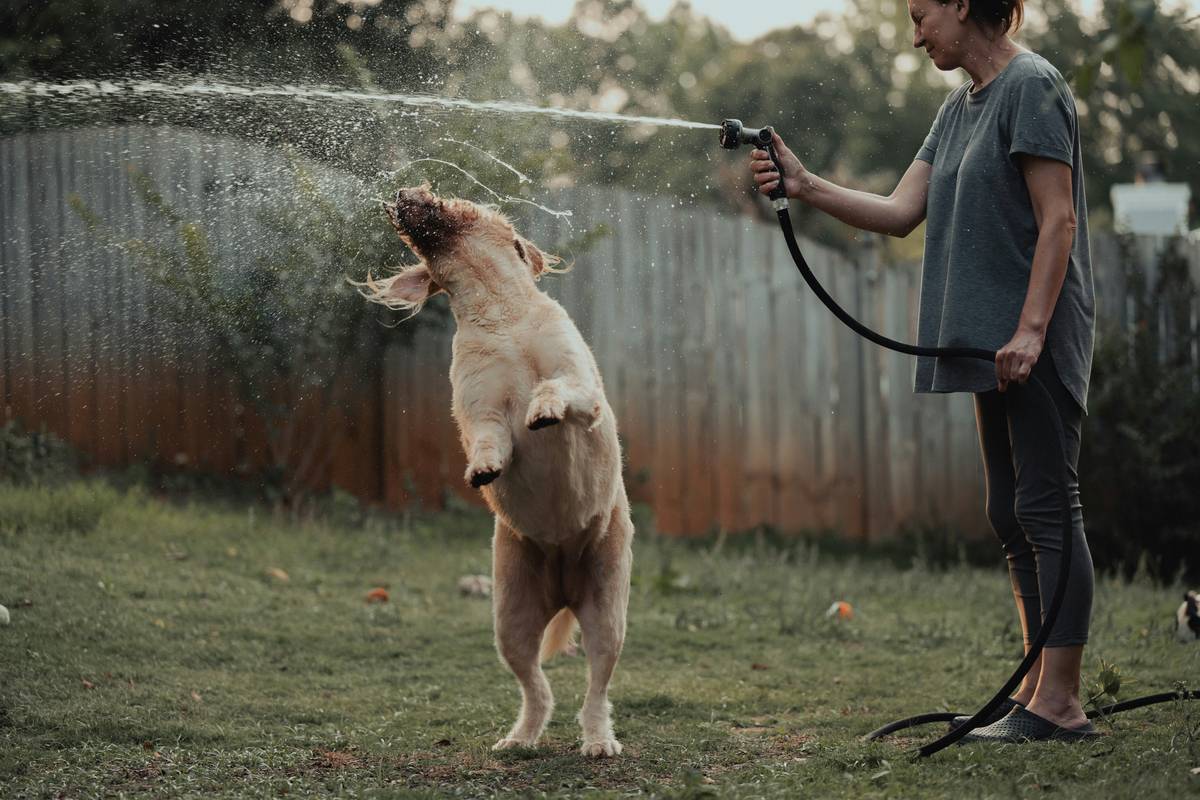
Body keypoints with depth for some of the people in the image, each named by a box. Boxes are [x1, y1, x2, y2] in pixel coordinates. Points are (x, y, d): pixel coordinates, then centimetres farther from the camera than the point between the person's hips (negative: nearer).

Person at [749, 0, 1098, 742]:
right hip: (996, 343, 10)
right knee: (1012, 514, 10)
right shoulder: (961, 108, 18)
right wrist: (806, 187, 2)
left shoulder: (1033, 85, -10)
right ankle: (1040, 691, 16)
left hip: (1038, 342, -10)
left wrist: (1031, 329, -22)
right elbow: (901, 213, 14)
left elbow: (1058, 218, -16)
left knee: (1045, 507, -11)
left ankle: (1060, 703, -11)